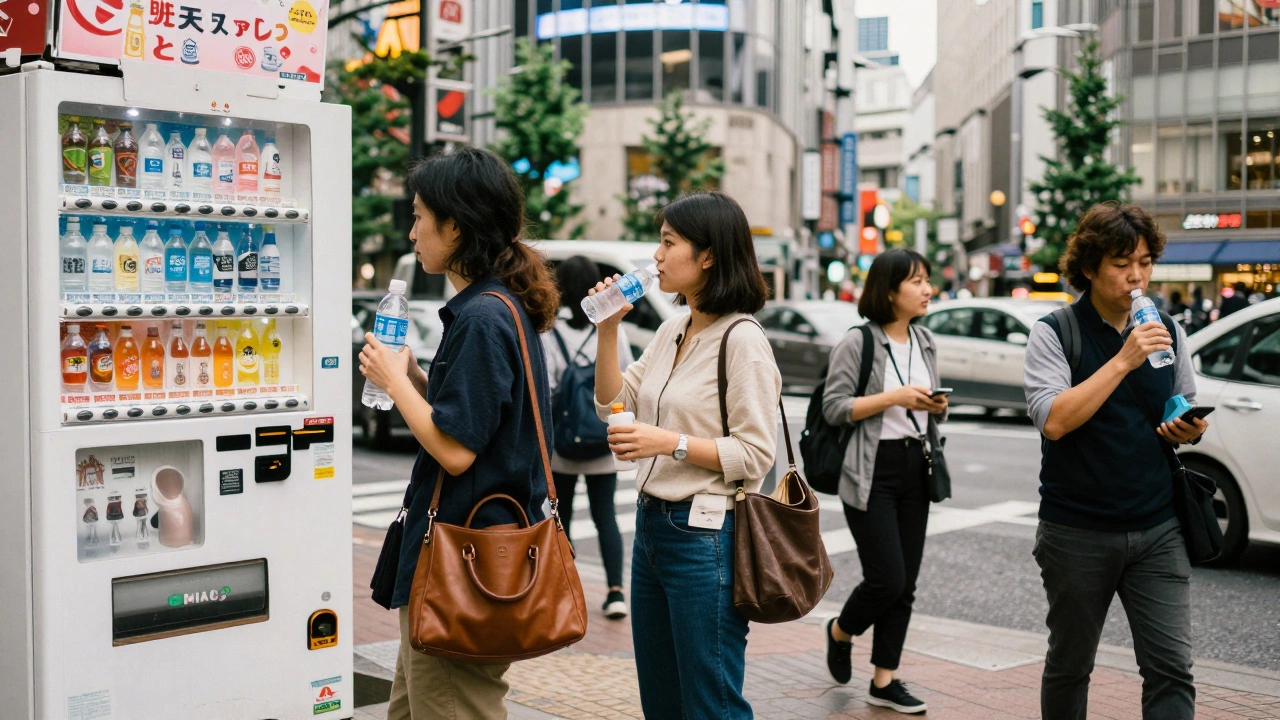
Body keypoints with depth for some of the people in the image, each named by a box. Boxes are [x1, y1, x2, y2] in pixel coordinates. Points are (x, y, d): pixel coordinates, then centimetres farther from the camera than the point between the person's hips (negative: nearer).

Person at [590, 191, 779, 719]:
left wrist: (671, 442, -24)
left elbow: (755, 455, -16)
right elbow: (613, 404, 12)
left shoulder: (742, 341, -14)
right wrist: (608, 329, 3)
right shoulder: (672, 331, 11)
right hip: (652, 525, 9)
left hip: (704, 536, -9)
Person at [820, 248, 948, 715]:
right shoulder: (858, 342, -9)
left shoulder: (925, 342, 12)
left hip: (916, 469, 7)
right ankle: (840, 632, 23)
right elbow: (834, 408, -13)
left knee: (905, 583, 6)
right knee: (887, 580, -8)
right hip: (871, 472, -7)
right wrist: (895, 397, -20)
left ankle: (884, 681, 15)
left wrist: (938, 406, -2)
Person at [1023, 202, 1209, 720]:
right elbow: (1054, 420, -20)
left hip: (1157, 531, 3)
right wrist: (1123, 361, -24)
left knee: (1171, 667, -4)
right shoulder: (1055, 333, -7)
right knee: (1069, 667, 13)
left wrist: (1191, 429, -4)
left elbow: (1187, 412, 20)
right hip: (1078, 534, -3)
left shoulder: (1166, 331, 7)